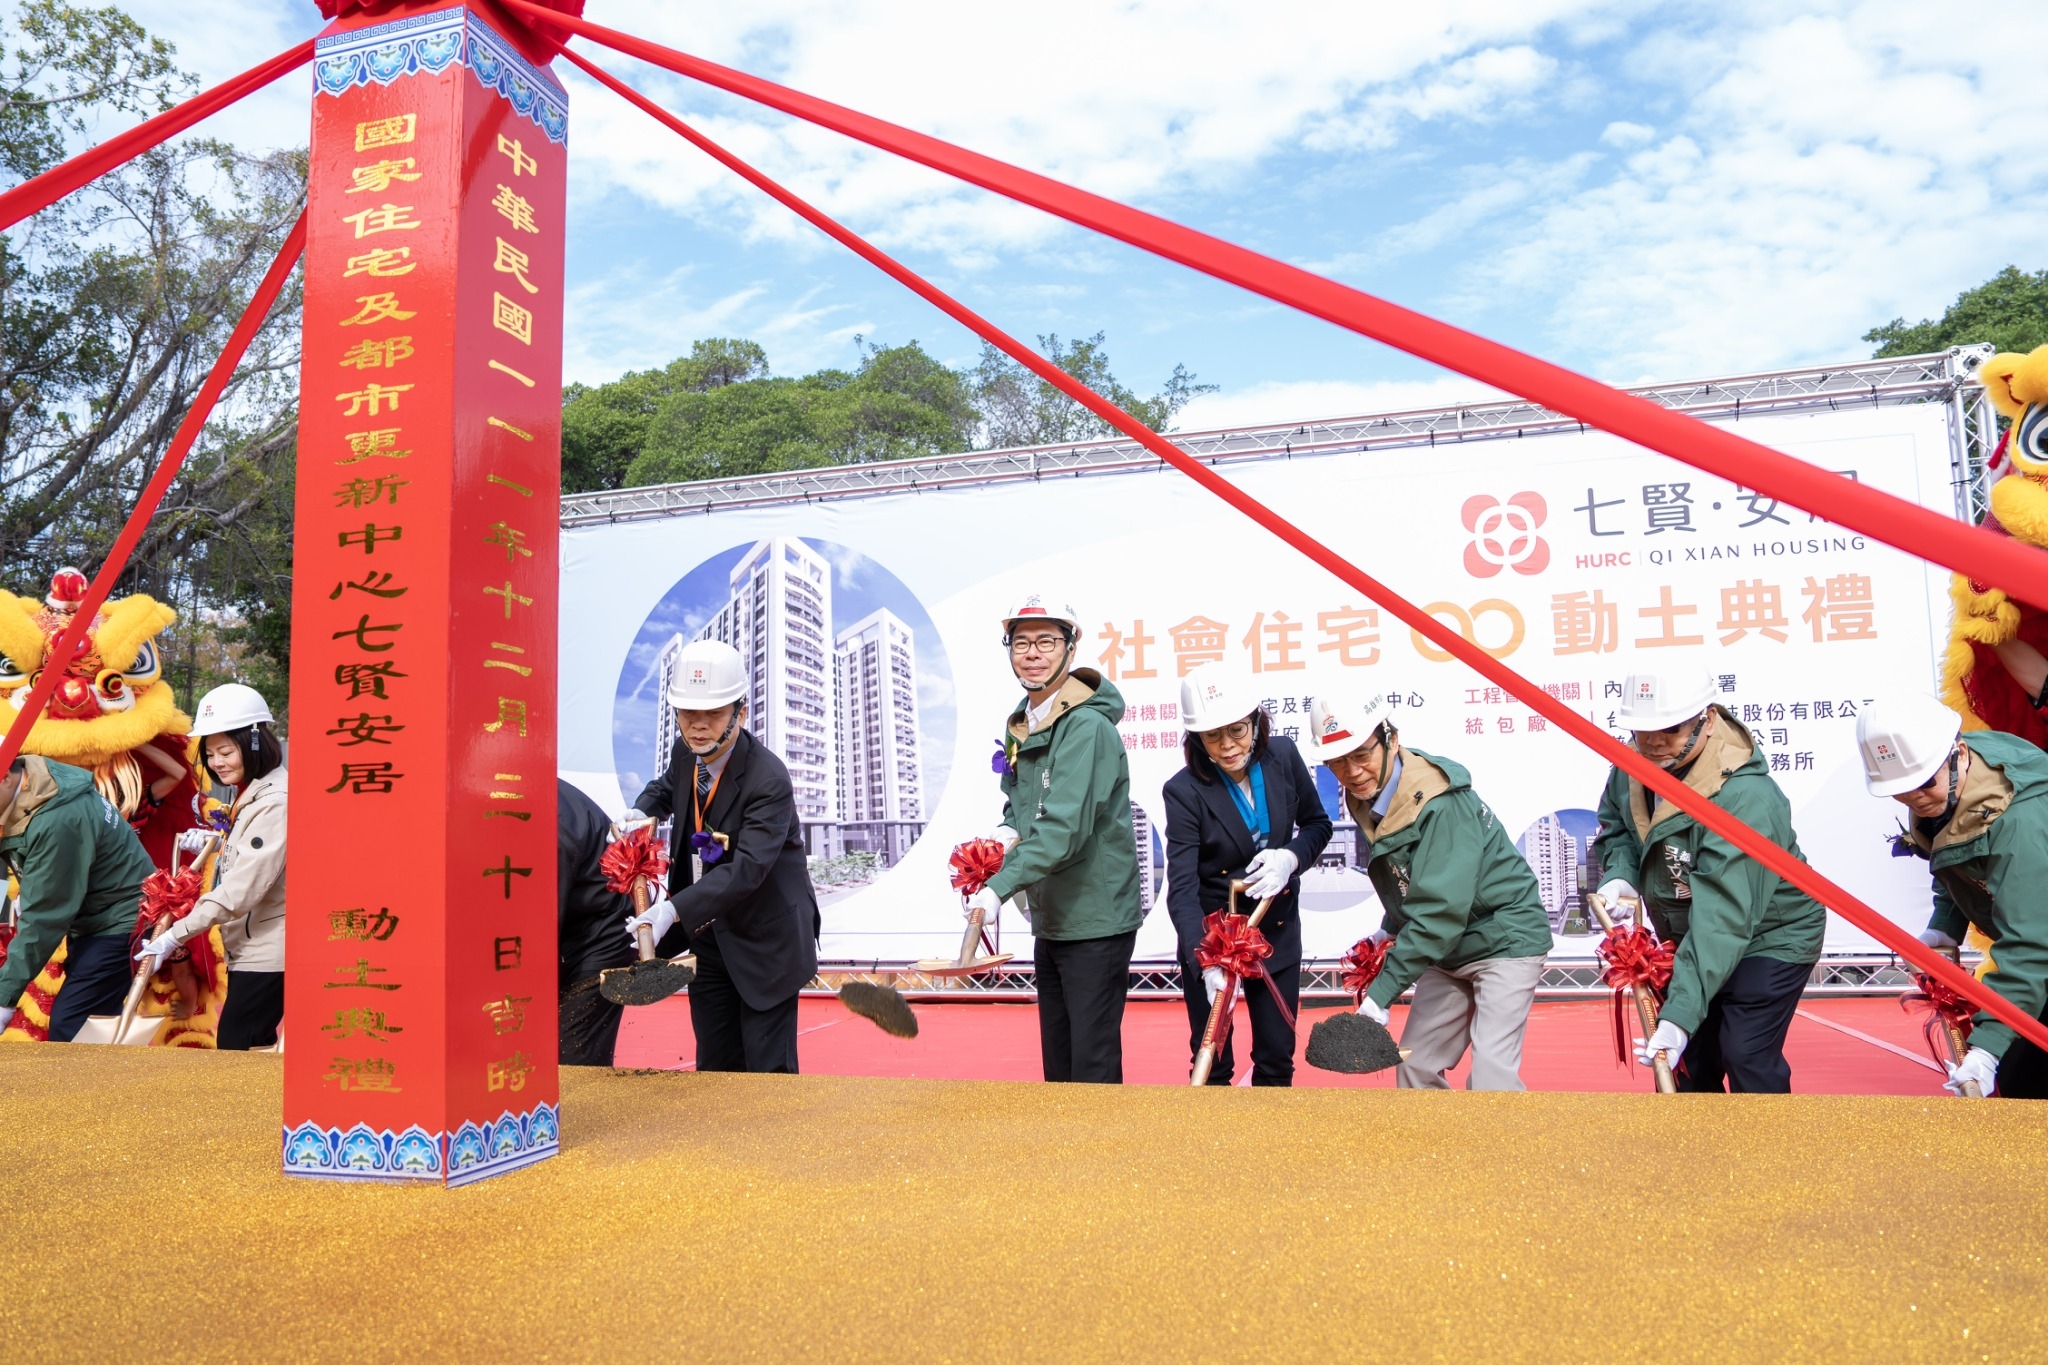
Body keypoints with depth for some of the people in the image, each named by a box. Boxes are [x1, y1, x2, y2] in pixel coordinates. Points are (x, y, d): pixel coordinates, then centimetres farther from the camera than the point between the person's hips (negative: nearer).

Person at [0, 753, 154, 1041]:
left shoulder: (56, 821, -29)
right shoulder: (27, 795, -3)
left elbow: (42, 919, -23)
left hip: (121, 923, -9)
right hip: (92, 920, 9)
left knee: (67, 1028, -12)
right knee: (87, 1028, 10)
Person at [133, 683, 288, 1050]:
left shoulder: (274, 802, -19)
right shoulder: (249, 795, 14)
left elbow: (242, 890, -23)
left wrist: (175, 936, -20)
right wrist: (213, 844, 8)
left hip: (266, 957, -10)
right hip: (251, 952, 10)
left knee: (233, 1052, -6)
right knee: (251, 1056, 14)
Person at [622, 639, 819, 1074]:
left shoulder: (768, 780, -25)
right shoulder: (686, 754, -2)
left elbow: (747, 868, -32)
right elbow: (668, 785, 23)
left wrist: (675, 909, -42)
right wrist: (642, 812, 1)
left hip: (764, 938, -7)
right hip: (707, 935, 7)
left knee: (768, 1065, -2)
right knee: (715, 1065, 14)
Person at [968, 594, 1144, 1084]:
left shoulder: (1086, 727, -20)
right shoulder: (1022, 723, 7)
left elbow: (1065, 828, -28)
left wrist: (1000, 886, -34)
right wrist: (1008, 832, -3)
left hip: (1095, 922, -8)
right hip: (1049, 921, 9)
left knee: (1093, 1064, -2)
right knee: (1056, 1059, 18)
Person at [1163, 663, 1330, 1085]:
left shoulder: (1283, 756, -10)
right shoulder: (1184, 791, -21)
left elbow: (1317, 824, 5)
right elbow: (1181, 889, -25)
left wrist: (1291, 857, -17)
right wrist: (1205, 962, -39)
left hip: (1277, 927, 3)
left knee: (1277, 1057, 11)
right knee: (1212, 1061, 5)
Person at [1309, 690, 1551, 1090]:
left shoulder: (1442, 804, -28)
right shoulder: (1367, 799, -3)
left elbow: (1439, 911, -31)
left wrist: (1381, 993, -30)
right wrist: (1390, 930, 5)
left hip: (1504, 940, -8)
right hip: (1449, 949, 8)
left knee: (1490, 1077, -17)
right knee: (1414, 1067, 7)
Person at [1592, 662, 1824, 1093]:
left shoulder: (1745, 799, -35)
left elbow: (1723, 921, -40)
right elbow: (1614, 826, 8)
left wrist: (1679, 1016, -45)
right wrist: (1620, 875, -15)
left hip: (1770, 936, -6)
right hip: (1687, 936, 7)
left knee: (1746, 1057, -15)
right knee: (1687, 1060, 8)